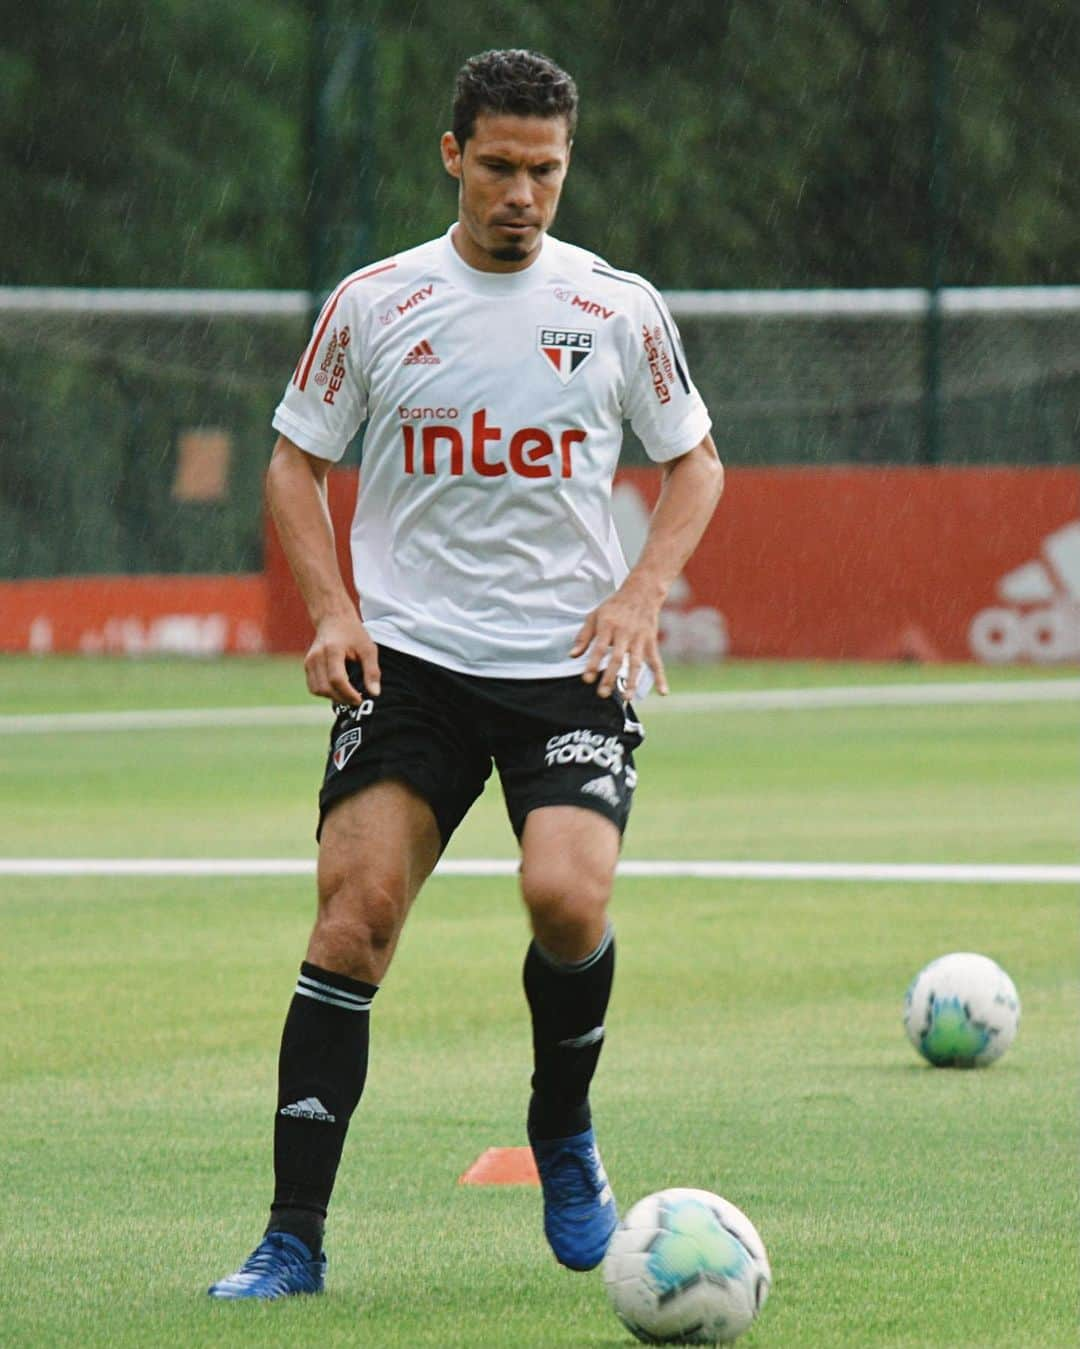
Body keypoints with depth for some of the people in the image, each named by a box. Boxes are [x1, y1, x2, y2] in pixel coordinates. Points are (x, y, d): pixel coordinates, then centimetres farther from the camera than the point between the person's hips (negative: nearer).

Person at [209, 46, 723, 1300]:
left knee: (567, 895, -21)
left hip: (568, 663, 0)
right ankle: (294, 1232, -10)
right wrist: (333, 611, -3)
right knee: (355, 908, -14)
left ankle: (563, 1138, 9)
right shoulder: (372, 305, 3)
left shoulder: (619, 308, 4)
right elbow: (296, 460, 12)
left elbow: (694, 459, 14)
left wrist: (639, 595, -2)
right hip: (407, 659, 0)